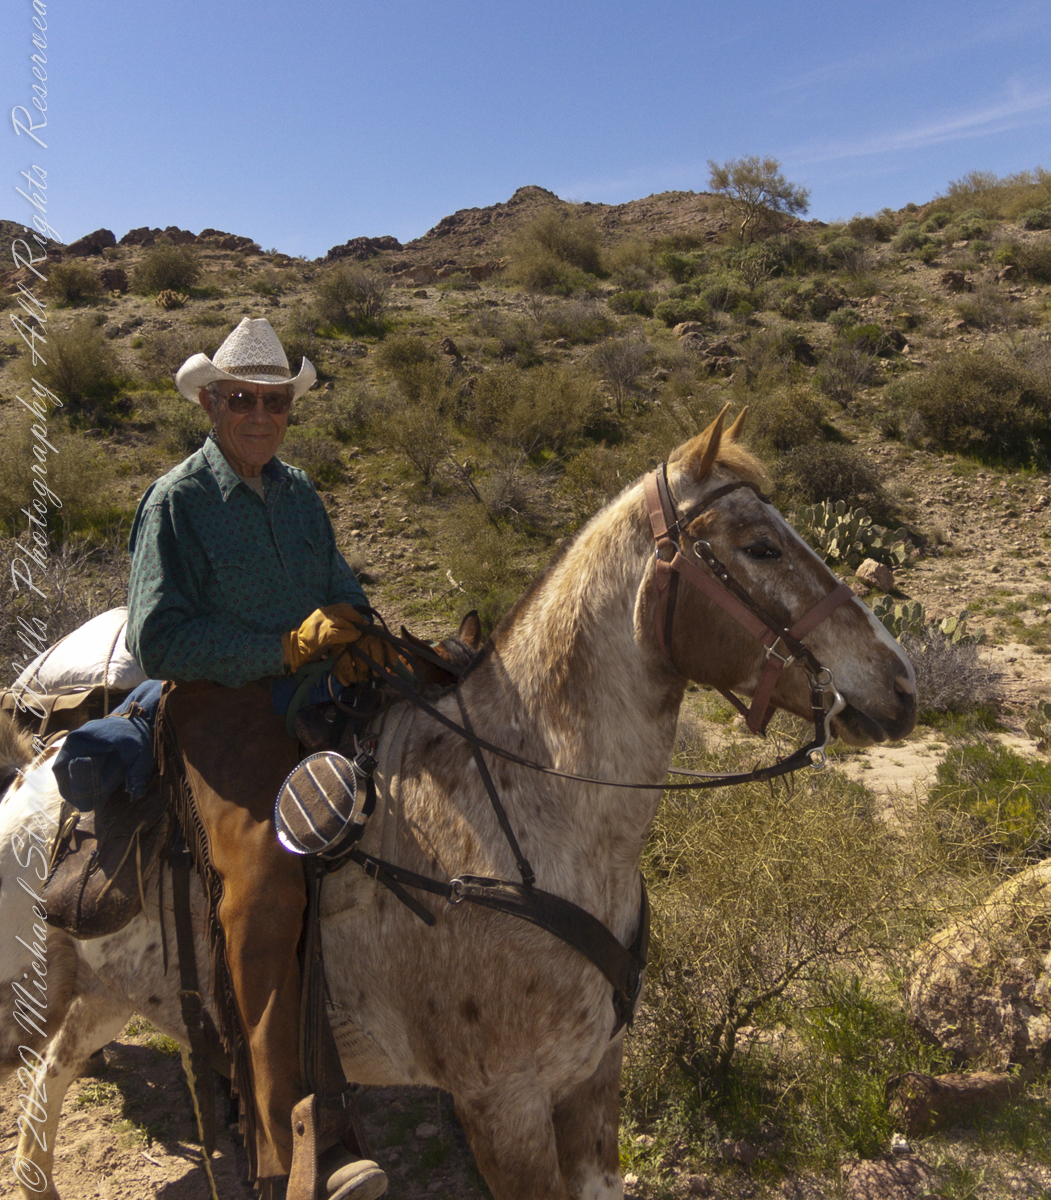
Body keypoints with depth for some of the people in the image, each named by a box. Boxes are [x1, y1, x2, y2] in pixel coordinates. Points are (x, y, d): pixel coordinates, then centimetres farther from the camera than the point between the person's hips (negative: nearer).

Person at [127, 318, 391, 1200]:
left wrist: (355, 631, -3)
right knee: (263, 880, -26)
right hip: (219, 707, -7)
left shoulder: (299, 492, 17)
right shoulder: (175, 501, -2)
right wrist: (284, 648, -18)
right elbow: (155, 638, -10)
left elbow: (341, 588, 22)